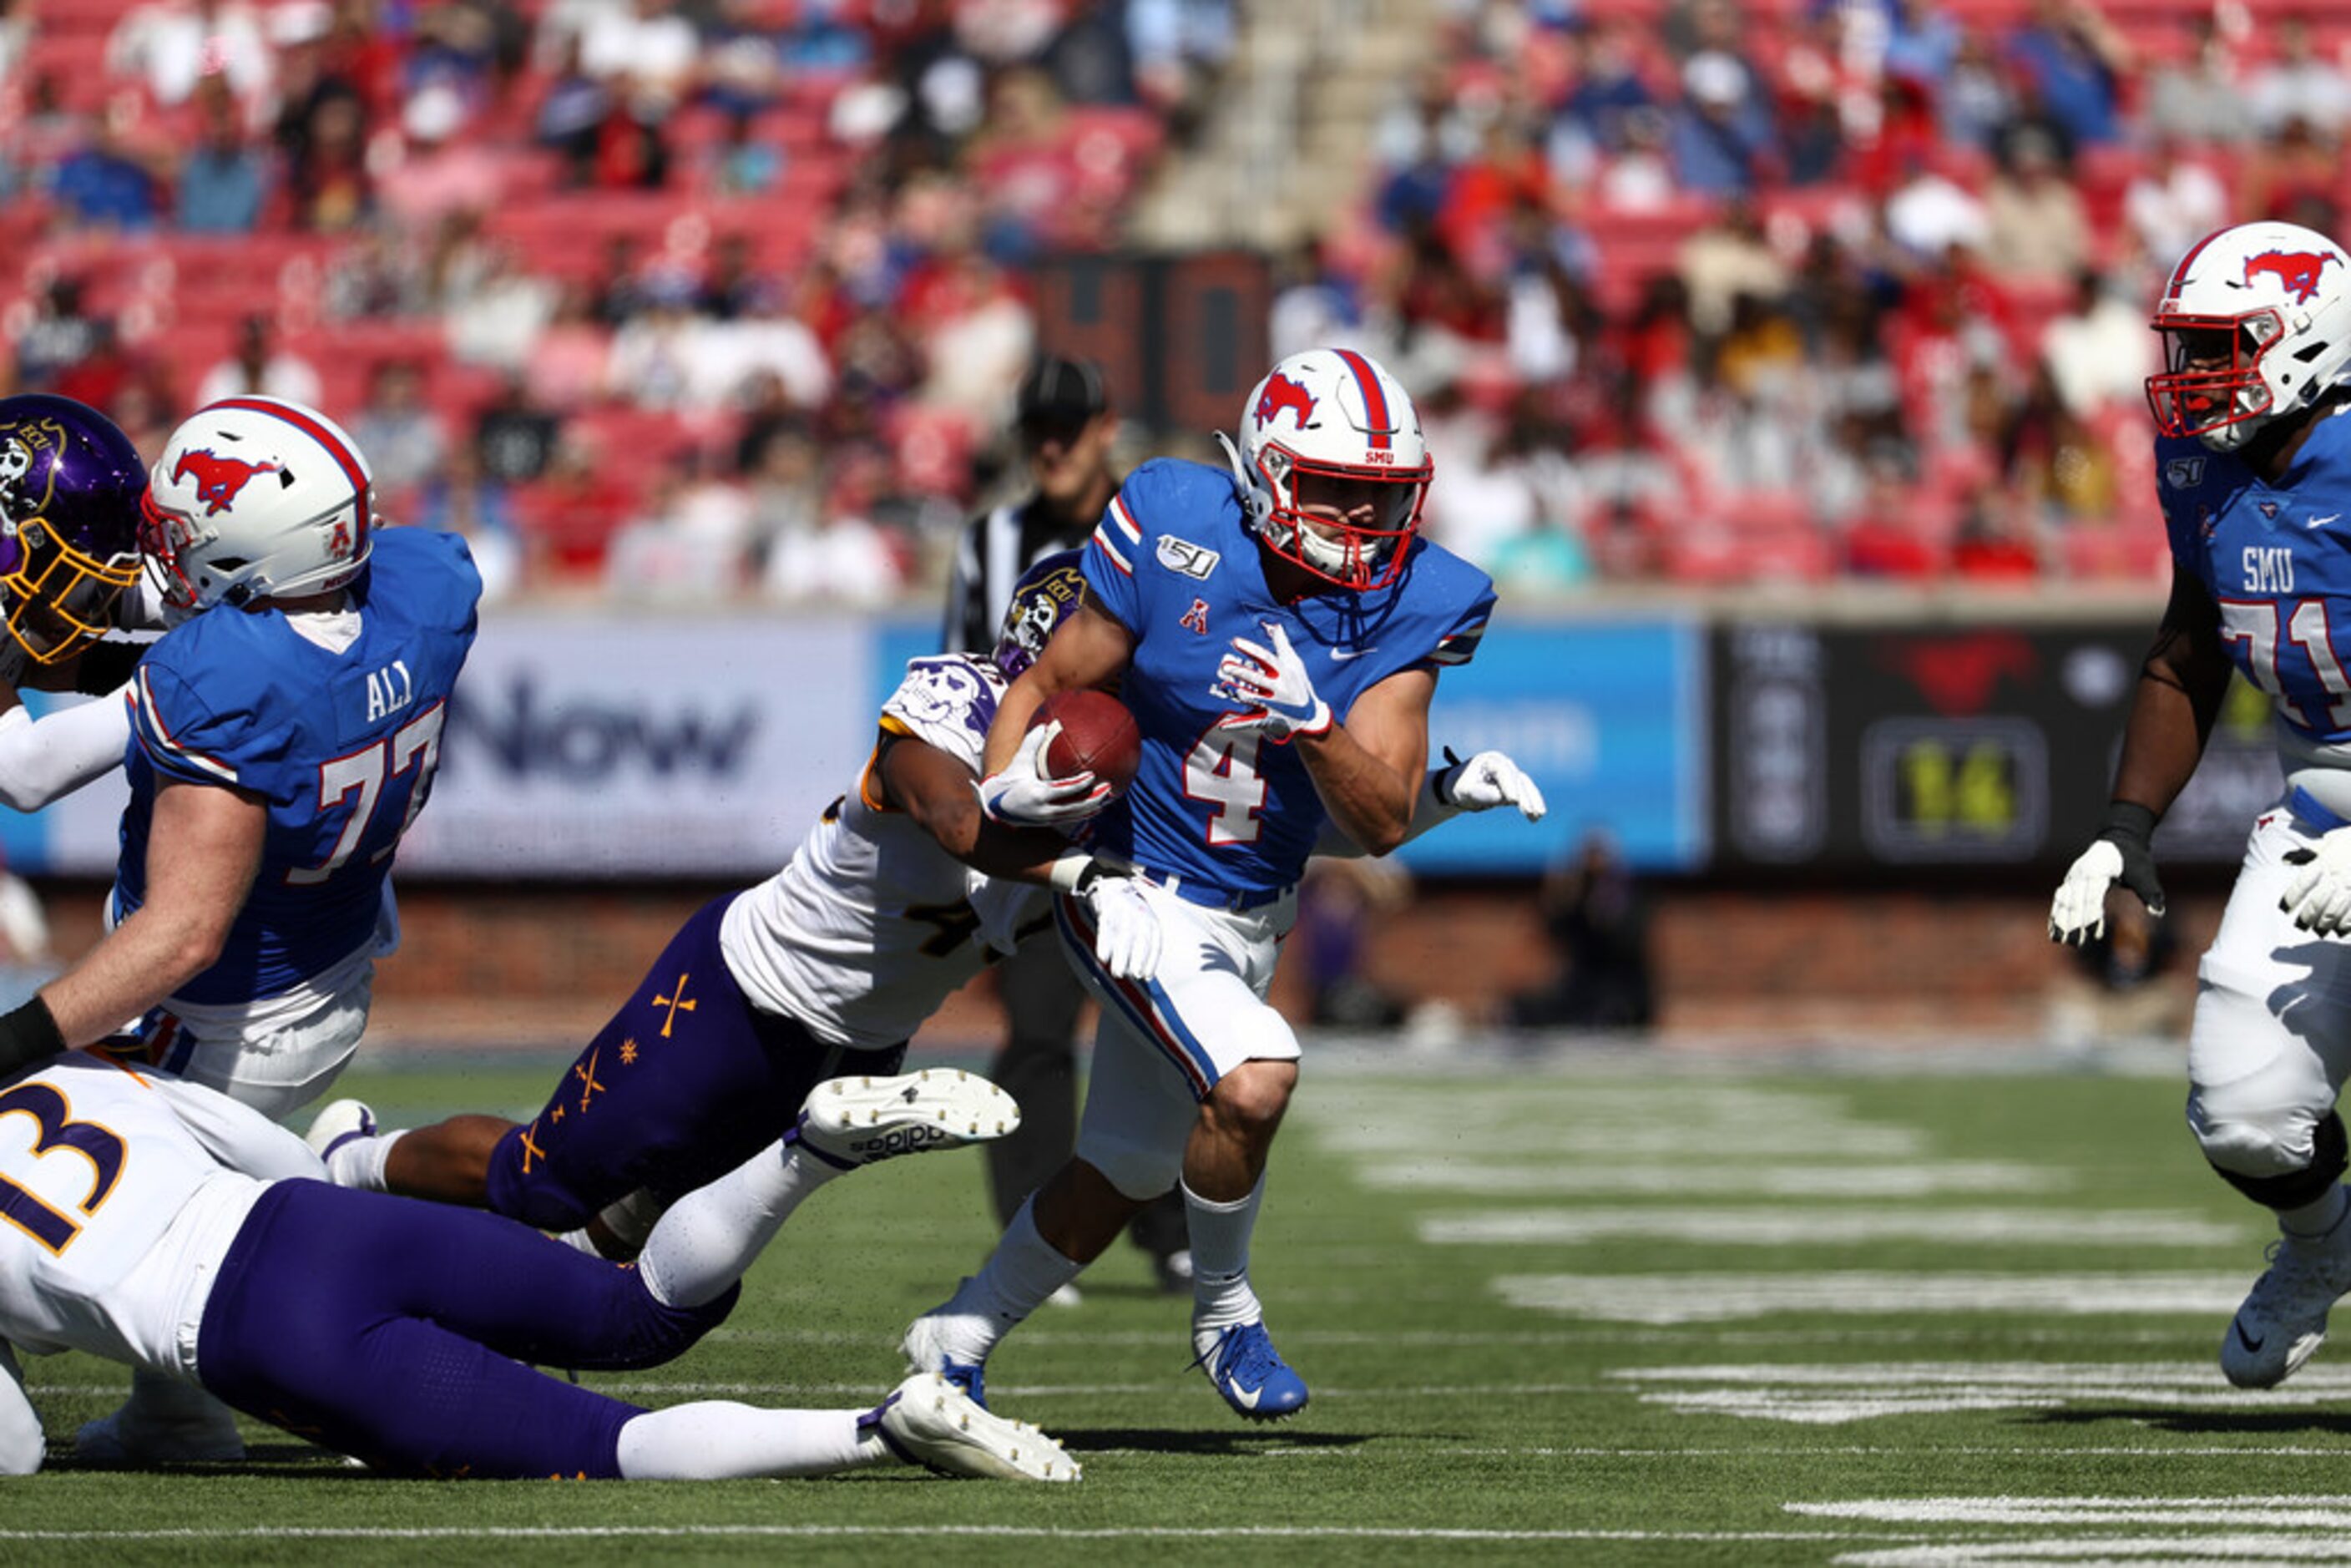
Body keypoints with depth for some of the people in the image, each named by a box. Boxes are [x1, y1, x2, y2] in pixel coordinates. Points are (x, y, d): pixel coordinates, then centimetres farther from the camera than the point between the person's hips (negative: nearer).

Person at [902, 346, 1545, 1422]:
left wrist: (1312, 720, -32)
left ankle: (957, 1341, 39)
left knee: (1118, 1182, 17)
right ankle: (1224, 1312, -3)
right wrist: (1000, 796, -22)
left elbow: (1380, 824, -16)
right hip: (1138, 894, -5)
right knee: (1253, 1081, -29)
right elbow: (1048, 686, -6)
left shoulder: (1404, 609, -11)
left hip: (1254, 918, 6)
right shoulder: (1178, 543, -20)